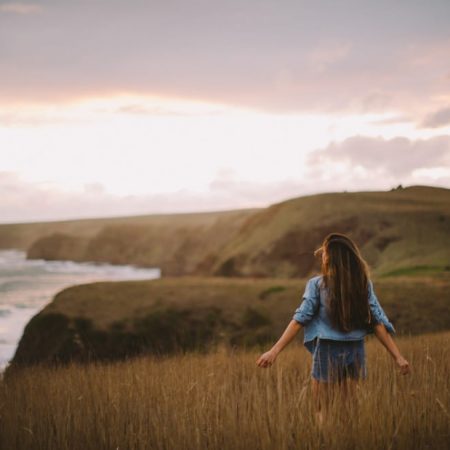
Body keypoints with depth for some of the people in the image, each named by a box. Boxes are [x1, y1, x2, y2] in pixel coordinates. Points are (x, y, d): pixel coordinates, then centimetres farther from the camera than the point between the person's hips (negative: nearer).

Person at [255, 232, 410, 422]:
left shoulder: (317, 284, -8)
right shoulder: (364, 284, 1)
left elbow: (300, 319, -12)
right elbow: (378, 321, -2)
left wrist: (274, 351, -11)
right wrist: (398, 356, 0)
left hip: (327, 352, -3)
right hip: (355, 353, 3)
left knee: (322, 412, 9)